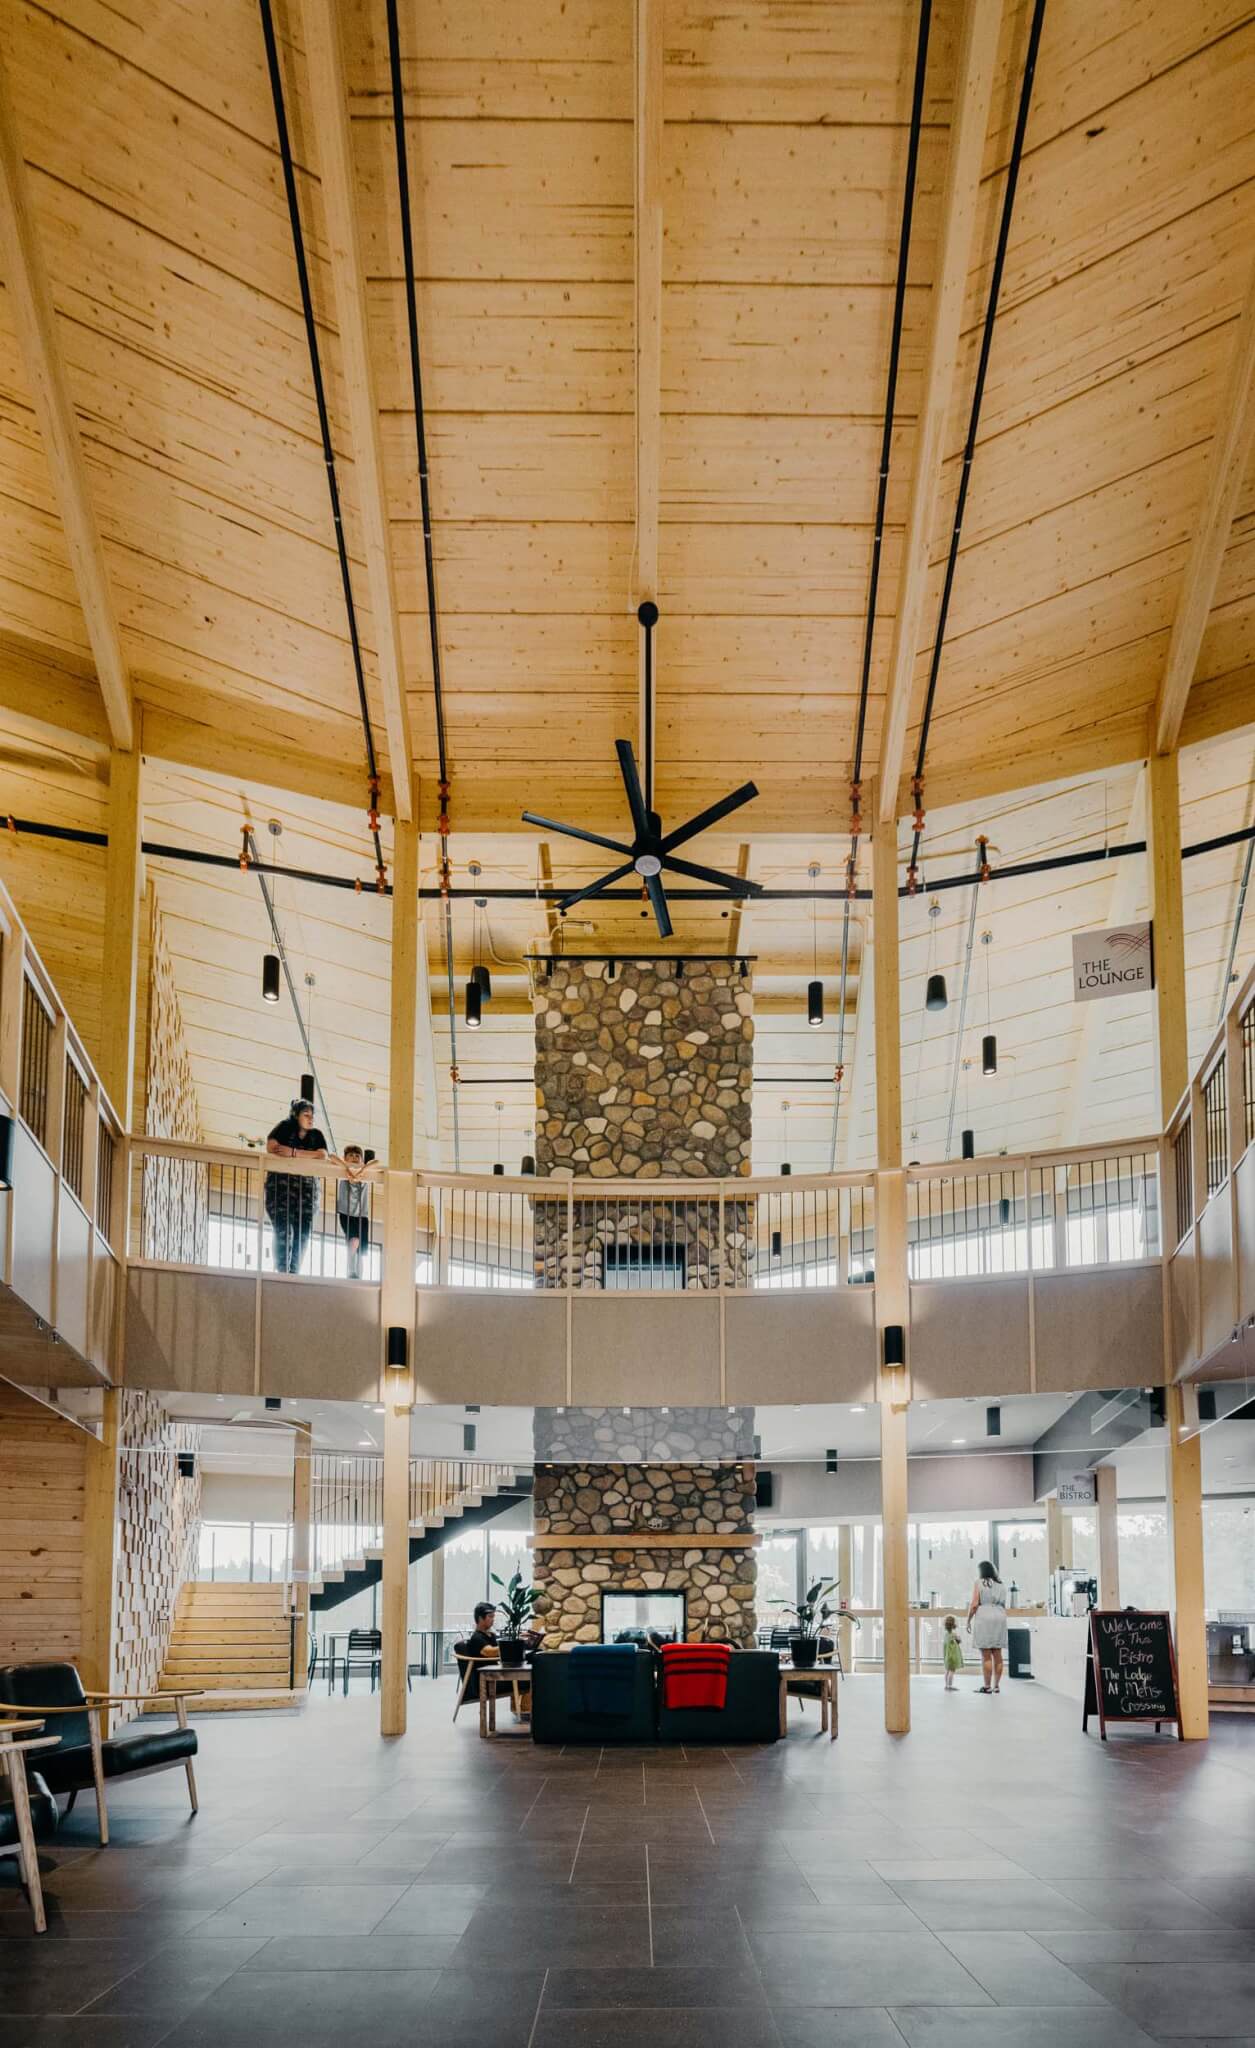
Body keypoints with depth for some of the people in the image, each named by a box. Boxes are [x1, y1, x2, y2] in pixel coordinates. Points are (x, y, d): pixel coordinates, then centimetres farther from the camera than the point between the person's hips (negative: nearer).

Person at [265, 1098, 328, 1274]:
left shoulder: (317, 1135, 14)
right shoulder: (284, 1128, 6)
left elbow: (322, 1156, -3)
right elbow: (271, 1149, -11)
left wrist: (293, 1152, -11)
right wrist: (307, 1158, -7)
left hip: (306, 1188, 4)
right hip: (281, 1185, -4)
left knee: (302, 1233, -4)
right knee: (283, 1230, -13)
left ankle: (294, 1273, -2)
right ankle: (281, 1271, -14)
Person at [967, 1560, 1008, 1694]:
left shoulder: (979, 1583, -2)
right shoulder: (1000, 1584, 15)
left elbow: (974, 1604, -8)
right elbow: (1004, 1605, 16)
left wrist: (968, 1620, -1)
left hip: (984, 1618, -6)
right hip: (1000, 1618, 6)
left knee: (986, 1655, -4)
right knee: (997, 1654, 7)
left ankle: (987, 1686, -5)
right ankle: (996, 1685, 9)